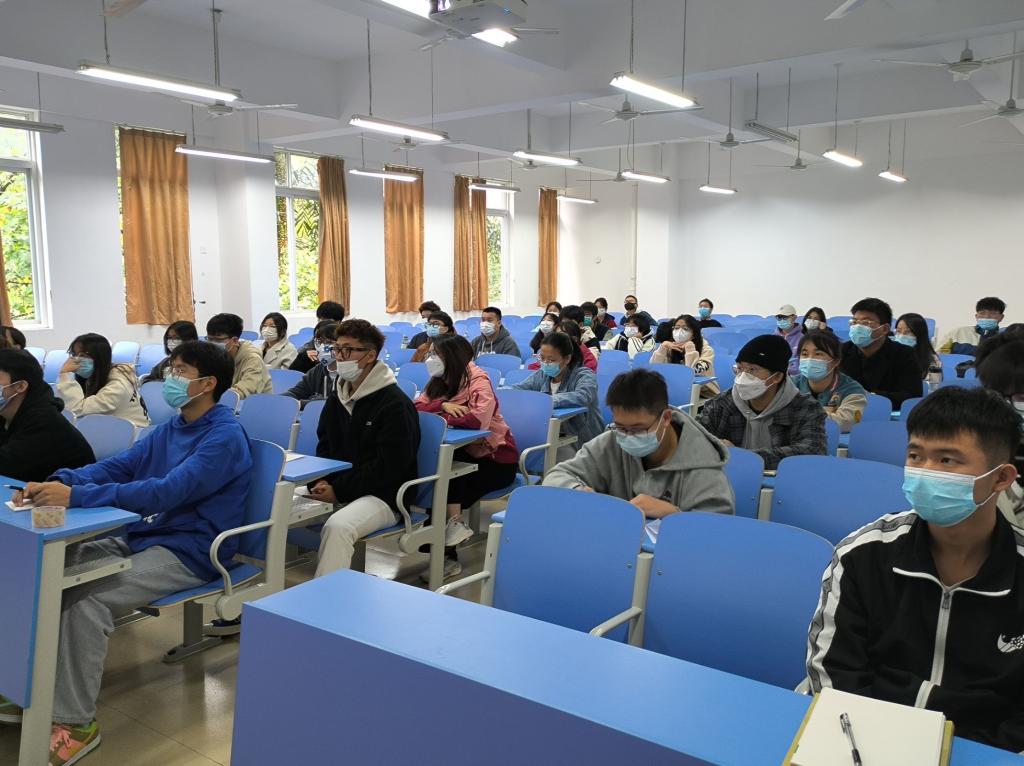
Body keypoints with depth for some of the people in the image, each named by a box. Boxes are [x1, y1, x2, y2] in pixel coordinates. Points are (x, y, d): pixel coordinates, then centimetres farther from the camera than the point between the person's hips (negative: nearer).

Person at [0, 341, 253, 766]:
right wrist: (59, 481, -12)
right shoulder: (170, 428, 12)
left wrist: (76, 496, -32)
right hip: (140, 537, 9)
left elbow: (166, 491, -28)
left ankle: (76, 722, -15)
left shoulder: (224, 437, -17)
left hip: (189, 553, -9)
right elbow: (117, 465, 7)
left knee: (85, 598, -26)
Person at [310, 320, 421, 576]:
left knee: (337, 526, -35)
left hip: (383, 496, -7)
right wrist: (320, 482, -2)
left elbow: (388, 468, -16)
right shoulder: (337, 398, 13)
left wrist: (338, 490, -16)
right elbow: (325, 447, 19)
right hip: (335, 489, 7)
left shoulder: (395, 404, -12)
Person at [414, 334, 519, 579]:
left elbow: (478, 418, -35)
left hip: (496, 458, -6)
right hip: (466, 454, 6)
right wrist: (443, 405, -24)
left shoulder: (478, 380, -17)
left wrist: (440, 417, -23)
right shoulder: (440, 381, 7)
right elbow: (416, 407, -7)